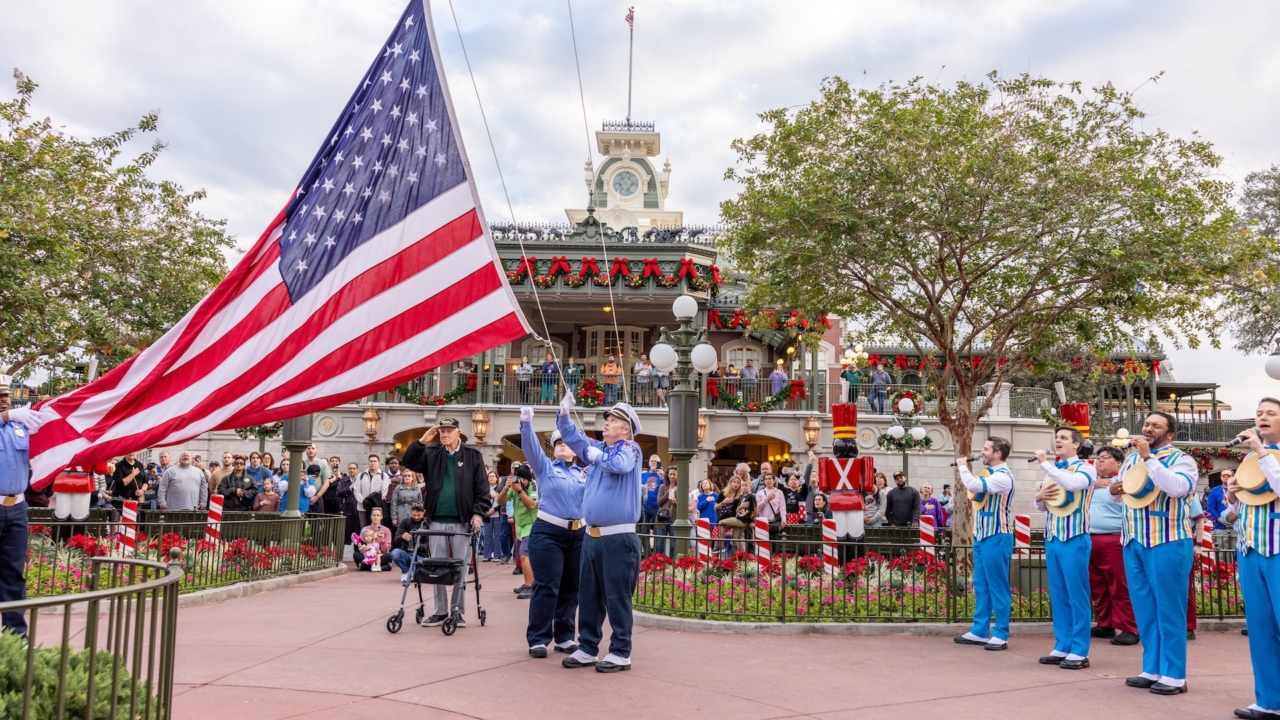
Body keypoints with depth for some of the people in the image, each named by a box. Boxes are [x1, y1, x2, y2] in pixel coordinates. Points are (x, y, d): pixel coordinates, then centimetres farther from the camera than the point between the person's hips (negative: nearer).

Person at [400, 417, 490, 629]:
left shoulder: (472, 456, 2)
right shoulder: (431, 453, 8)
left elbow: (482, 489, 1)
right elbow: (408, 462, -2)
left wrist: (478, 513, -9)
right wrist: (421, 442, -11)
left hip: (462, 521, -2)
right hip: (437, 521, 2)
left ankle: (457, 610, 11)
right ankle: (440, 611, 14)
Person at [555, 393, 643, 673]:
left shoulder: (630, 448, -6)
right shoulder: (597, 448, 15)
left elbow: (620, 465, -27)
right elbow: (571, 435, 22)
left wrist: (597, 455, -10)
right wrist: (564, 413, 5)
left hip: (619, 538, -8)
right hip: (592, 536, 8)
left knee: (616, 597, -2)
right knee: (588, 595, 12)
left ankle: (621, 653, 6)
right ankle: (587, 648, 21)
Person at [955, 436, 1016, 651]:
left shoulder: (1003, 476, -17)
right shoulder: (990, 473, 14)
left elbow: (974, 486, -28)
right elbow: (974, 488, 19)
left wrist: (963, 467, -15)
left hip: (996, 537, -10)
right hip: (982, 536, 10)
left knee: (997, 586, -4)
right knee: (981, 585, 12)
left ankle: (1000, 635, 2)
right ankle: (979, 631, 18)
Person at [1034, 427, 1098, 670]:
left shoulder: (1085, 468, -4)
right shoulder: (1052, 469, 16)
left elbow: (1072, 484, -28)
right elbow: (1041, 506, 20)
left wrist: (1044, 463, -21)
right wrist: (1039, 496, -3)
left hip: (1074, 538, -7)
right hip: (1052, 538, 7)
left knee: (1077, 595, -3)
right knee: (1058, 595, 9)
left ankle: (1079, 652, 2)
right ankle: (1062, 647, 16)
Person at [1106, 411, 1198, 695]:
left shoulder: (1181, 459, -3)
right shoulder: (1132, 458, 15)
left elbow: (1177, 487, -24)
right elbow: (1120, 494, 23)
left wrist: (1148, 457, -25)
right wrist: (1114, 490, 0)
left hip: (1167, 542, -6)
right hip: (1133, 542, 6)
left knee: (1168, 608, -2)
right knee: (1143, 608, 10)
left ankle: (1174, 675, 5)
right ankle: (1152, 670, 18)